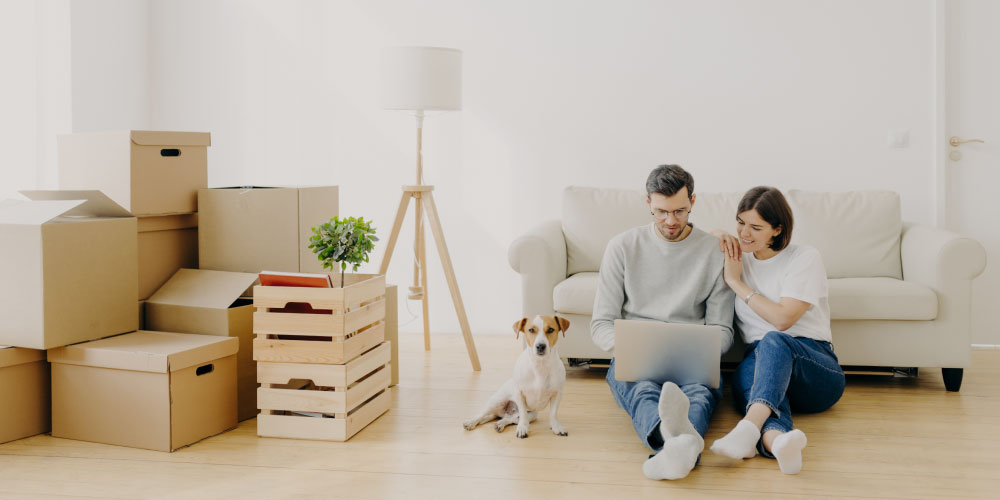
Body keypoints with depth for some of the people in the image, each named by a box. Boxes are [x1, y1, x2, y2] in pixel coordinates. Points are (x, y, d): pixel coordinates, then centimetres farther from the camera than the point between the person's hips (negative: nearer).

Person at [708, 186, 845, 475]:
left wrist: (736, 282, -1)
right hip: (758, 358, 3)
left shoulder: (804, 259, 3)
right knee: (747, 374, -37)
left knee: (774, 341, -39)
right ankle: (776, 438, -71)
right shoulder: (739, 256, 18)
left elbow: (782, 318, -9)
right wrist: (719, 237, 12)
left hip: (815, 368, -2)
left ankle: (749, 428, -64)